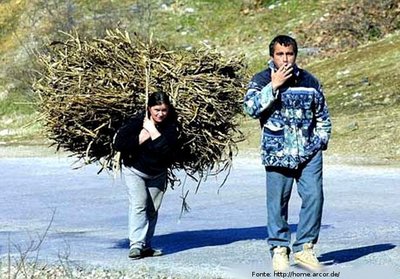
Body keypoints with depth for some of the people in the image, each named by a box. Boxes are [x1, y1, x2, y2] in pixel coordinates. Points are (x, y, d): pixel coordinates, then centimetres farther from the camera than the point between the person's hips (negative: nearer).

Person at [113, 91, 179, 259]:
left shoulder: (171, 126, -15)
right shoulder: (137, 122, -20)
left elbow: (167, 148, -32)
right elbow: (118, 144, -25)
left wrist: (153, 131, -30)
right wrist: (141, 138, -29)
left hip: (158, 173, 3)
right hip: (134, 170, -3)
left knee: (153, 210, 6)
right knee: (139, 205, -18)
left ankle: (146, 246, 14)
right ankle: (136, 244, -24)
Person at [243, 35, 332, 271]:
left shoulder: (310, 81, 11)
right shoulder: (261, 80, 3)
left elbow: (323, 116, 21)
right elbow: (251, 107, -14)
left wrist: (320, 141, 11)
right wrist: (274, 85, -18)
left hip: (309, 153, 2)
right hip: (277, 153, -2)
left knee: (314, 196, -7)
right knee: (278, 202, -1)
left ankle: (304, 248, 4)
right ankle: (279, 249, 11)